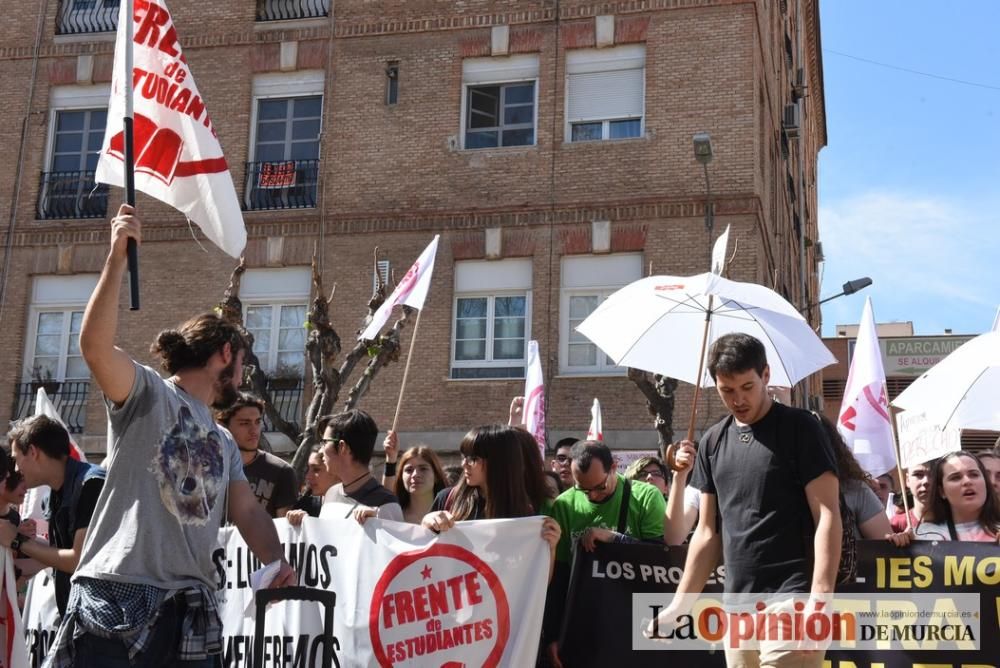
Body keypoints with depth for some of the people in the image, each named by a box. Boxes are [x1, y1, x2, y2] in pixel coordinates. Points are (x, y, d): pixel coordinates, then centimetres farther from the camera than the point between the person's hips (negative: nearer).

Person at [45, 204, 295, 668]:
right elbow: (95, 346, -17)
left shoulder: (225, 443, 23)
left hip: (190, 611, 6)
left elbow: (248, 512, 14)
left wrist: (276, 561, -6)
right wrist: (117, 258, -23)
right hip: (117, 599, -6)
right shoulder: (147, 392, 2)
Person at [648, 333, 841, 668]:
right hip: (737, 607, 6)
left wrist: (819, 600, -19)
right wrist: (679, 605, 11)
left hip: (790, 601, -5)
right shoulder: (713, 442, 12)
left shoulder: (799, 428, -3)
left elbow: (828, 516, -9)